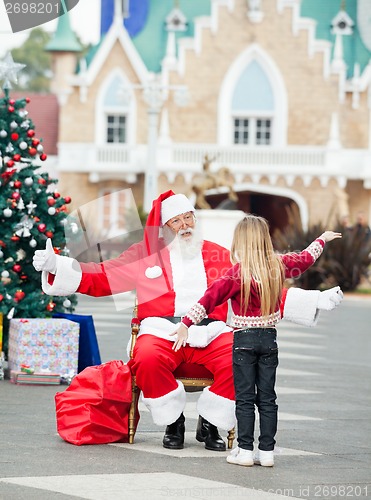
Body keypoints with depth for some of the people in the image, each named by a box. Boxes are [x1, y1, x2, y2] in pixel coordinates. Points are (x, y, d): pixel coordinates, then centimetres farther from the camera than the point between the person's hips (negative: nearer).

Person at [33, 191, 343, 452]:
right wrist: (56, 265, -1)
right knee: (147, 361, -36)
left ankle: (209, 423, -6)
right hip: (161, 333, -1)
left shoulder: (219, 256, 19)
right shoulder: (144, 254, 15)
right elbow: (99, 279, 13)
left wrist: (315, 301, 11)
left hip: (211, 335, 1)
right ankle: (173, 421, -10)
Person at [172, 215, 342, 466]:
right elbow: (305, 258, 20)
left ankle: (245, 450, 0)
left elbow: (211, 297, -17)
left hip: (244, 339, -4)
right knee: (267, 398, 8)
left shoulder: (238, 273, -12)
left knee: (245, 398, 1)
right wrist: (322, 239, 38)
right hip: (269, 338, 4)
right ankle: (267, 451, 8)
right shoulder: (279, 265, 1)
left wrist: (187, 323, -17)